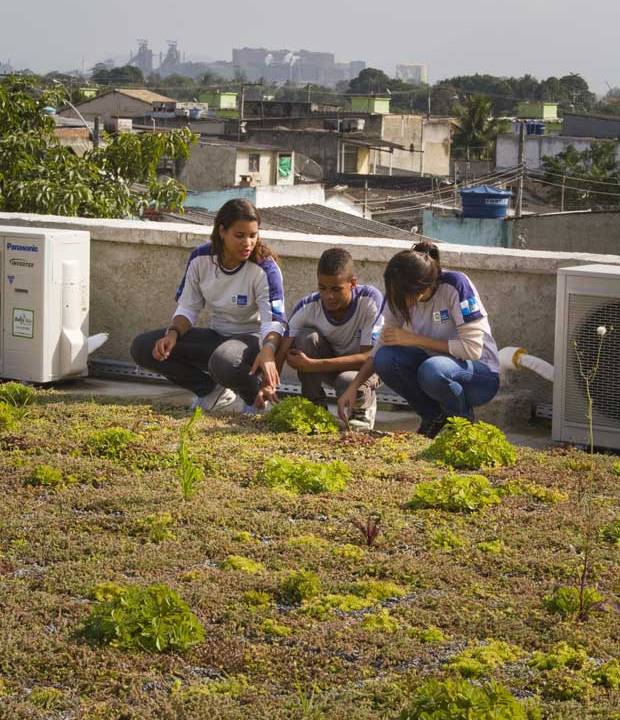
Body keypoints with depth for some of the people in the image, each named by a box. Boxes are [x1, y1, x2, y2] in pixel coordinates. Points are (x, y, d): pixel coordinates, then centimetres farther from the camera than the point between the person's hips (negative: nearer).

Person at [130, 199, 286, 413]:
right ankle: (213, 393, 2)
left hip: (251, 338, -6)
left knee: (224, 361, -43)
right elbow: (187, 308, 1)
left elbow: (274, 319, -28)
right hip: (216, 337, 6)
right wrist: (173, 333, -22)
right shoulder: (201, 259, -7)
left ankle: (258, 400, -7)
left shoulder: (264, 268, -20)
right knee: (142, 347, -10)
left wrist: (268, 351, -51)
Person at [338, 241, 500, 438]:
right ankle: (433, 416, 0)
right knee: (385, 358, -22)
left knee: (431, 369, -37)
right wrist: (353, 387, -12)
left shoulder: (456, 285, -25)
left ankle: (464, 419, -6)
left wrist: (415, 339, -24)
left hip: (482, 372, -5)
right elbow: (383, 344, 0)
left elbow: (472, 349, -25)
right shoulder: (399, 296, -9)